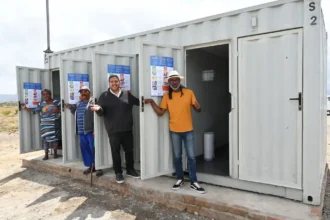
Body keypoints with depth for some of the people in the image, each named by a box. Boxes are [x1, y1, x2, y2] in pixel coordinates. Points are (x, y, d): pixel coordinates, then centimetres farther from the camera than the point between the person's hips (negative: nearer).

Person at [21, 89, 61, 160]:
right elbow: (34, 111, 5)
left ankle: (55, 153, 15)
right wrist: (25, 108, 0)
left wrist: (57, 111, -15)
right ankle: (46, 155, 8)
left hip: (54, 124, -2)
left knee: (55, 138, 1)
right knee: (45, 139, 1)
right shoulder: (41, 104, 6)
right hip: (45, 125, 2)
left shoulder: (56, 102, 0)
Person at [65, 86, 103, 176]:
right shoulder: (79, 103, 16)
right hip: (81, 131, 8)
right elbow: (76, 114, 28)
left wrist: (95, 130, -26)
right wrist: (71, 108, 14)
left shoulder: (93, 102, -8)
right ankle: (91, 166, 25)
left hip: (91, 130, -8)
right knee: (85, 149, 13)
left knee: (94, 149, -5)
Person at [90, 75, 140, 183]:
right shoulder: (104, 96, 0)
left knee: (129, 150, 12)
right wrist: (99, 109, -27)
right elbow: (101, 112, -5)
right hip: (113, 130, -2)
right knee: (115, 151, 5)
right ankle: (118, 172, 20)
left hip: (127, 129, 3)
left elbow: (138, 101, 16)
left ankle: (130, 169, 30)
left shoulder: (127, 94, 6)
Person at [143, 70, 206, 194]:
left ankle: (194, 182, 14)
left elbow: (197, 109, 1)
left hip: (188, 130, -1)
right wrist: (152, 102, -10)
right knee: (177, 156, 12)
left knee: (191, 156, 3)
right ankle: (180, 179, 28)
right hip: (174, 131, 2)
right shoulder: (167, 96, 1)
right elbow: (160, 112, 2)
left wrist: (197, 107, -22)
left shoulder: (189, 93, -3)